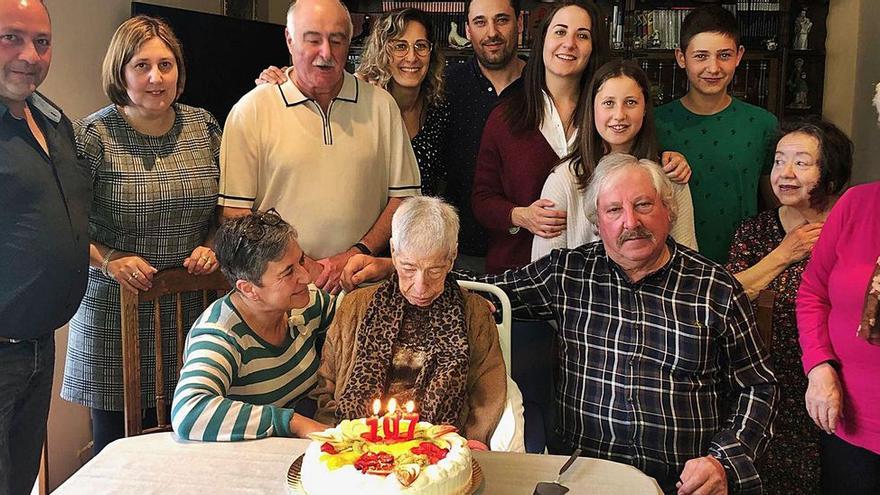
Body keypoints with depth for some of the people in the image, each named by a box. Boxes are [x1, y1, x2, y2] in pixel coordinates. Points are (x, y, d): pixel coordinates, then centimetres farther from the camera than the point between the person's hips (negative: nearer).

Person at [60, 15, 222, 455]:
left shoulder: (203, 127, 5)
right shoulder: (94, 135, -7)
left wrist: (211, 247, -1)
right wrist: (109, 261, -18)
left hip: (191, 309, 3)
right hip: (115, 308, -3)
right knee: (115, 444, 8)